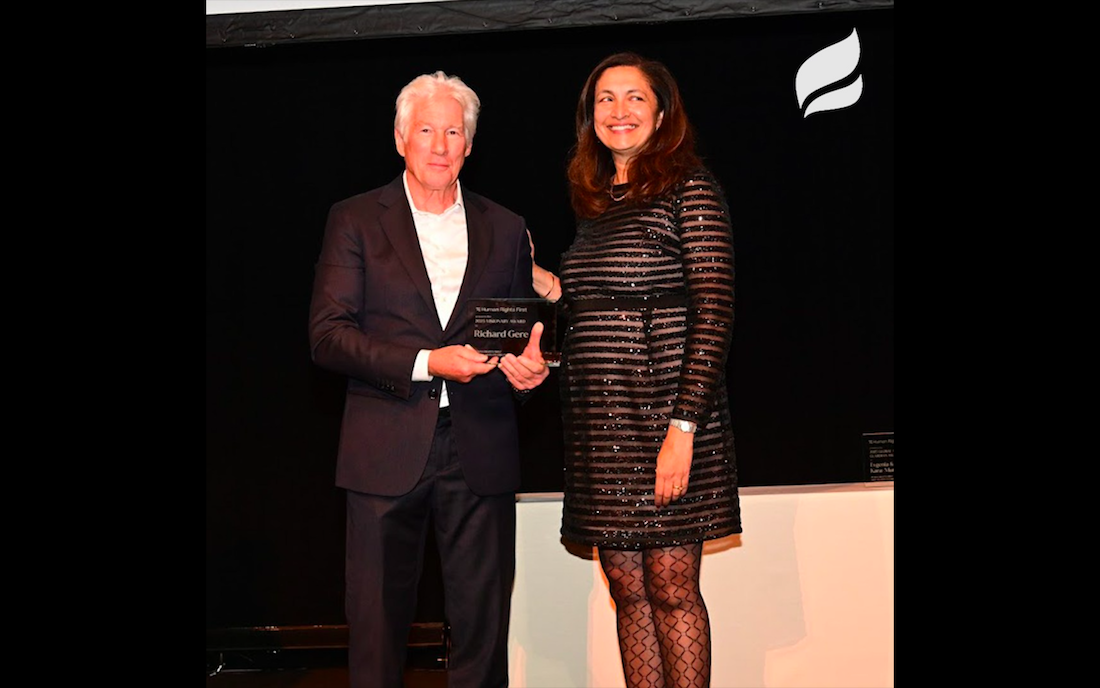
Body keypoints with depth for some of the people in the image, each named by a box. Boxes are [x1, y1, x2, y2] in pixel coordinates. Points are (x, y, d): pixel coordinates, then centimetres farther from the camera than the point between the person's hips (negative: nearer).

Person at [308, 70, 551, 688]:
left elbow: (526, 331, 18)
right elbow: (328, 335, -4)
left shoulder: (506, 229, 14)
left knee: (483, 623, 6)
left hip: (481, 450, 2)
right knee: (378, 620, 4)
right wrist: (425, 363, -16)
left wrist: (532, 365, -6)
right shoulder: (356, 219, 5)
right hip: (388, 450, -2)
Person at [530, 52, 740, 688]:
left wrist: (684, 426, -19)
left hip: (662, 413, -6)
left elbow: (714, 312, -12)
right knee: (628, 590, 10)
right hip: (599, 421, 6)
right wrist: (555, 291, 6)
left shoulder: (691, 188, -5)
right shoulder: (596, 203, 16)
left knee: (672, 589, 0)